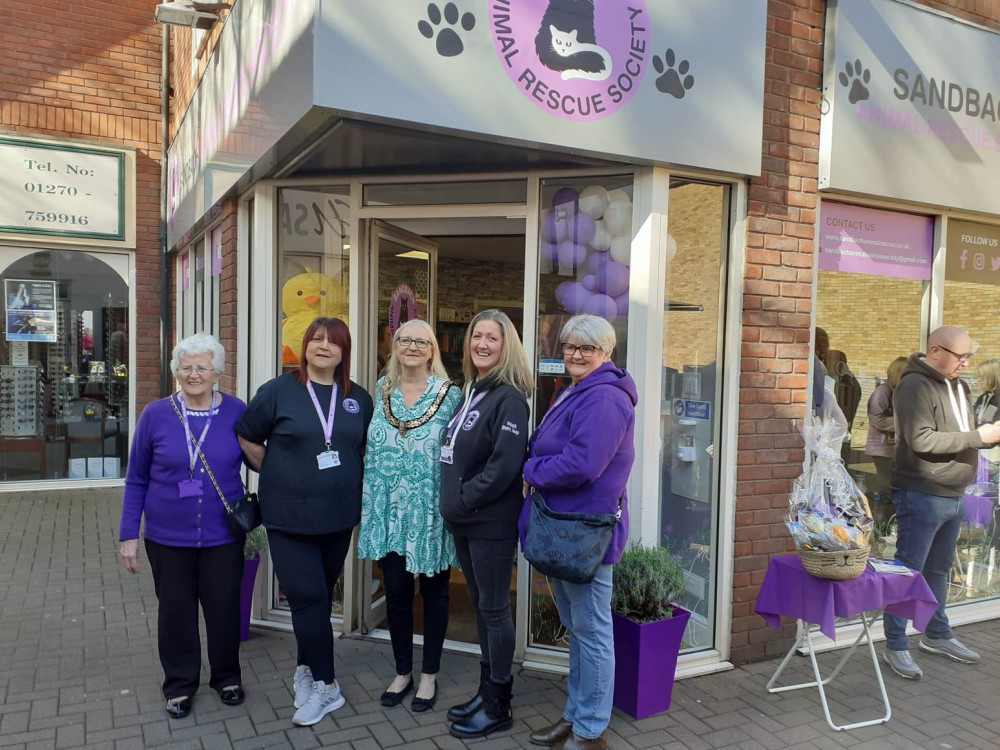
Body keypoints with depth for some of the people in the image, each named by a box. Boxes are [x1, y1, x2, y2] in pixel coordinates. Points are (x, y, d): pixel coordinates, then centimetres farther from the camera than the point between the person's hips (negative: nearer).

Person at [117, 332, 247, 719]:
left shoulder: (237, 412, -7)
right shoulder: (155, 415, -6)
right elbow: (136, 480, 1)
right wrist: (129, 535, 0)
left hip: (223, 535, 0)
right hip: (168, 537, 0)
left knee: (224, 607, 11)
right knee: (175, 610, 14)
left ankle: (227, 677, 34)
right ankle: (180, 684, 35)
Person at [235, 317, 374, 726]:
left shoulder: (359, 398, 4)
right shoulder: (278, 390, -6)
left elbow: (367, 447, 17)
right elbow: (247, 438, 2)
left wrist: (347, 480, 9)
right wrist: (276, 476, 1)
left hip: (339, 516, 3)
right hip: (289, 516, -3)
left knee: (321, 597, 15)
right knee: (308, 598, -4)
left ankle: (306, 671, 33)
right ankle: (326, 685, 11)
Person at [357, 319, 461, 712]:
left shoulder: (450, 395, -5)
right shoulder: (381, 391, 6)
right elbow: (371, 447, 14)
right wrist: (369, 503, 12)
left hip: (431, 513, -3)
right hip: (389, 512, 3)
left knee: (433, 592, 10)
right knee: (396, 591, 11)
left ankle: (429, 676, 26)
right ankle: (402, 671, 30)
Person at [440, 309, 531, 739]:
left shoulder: (509, 398, -13)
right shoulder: (470, 392, 12)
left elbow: (505, 465, -22)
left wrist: (464, 500, -15)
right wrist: (454, 503, 8)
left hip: (491, 522, -8)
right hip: (464, 521, 8)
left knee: (494, 609, 3)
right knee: (479, 605, 16)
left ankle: (498, 706, 17)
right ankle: (487, 690, 31)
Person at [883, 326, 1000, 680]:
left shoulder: (956, 386, 14)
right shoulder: (915, 386, -16)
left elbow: (961, 434, 21)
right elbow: (921, 440, -25)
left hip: (953, 496, 9)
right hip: (922, 496, -9)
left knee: (939, 569, 20)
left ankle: (937, 634, 35)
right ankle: (896, 647, 8)